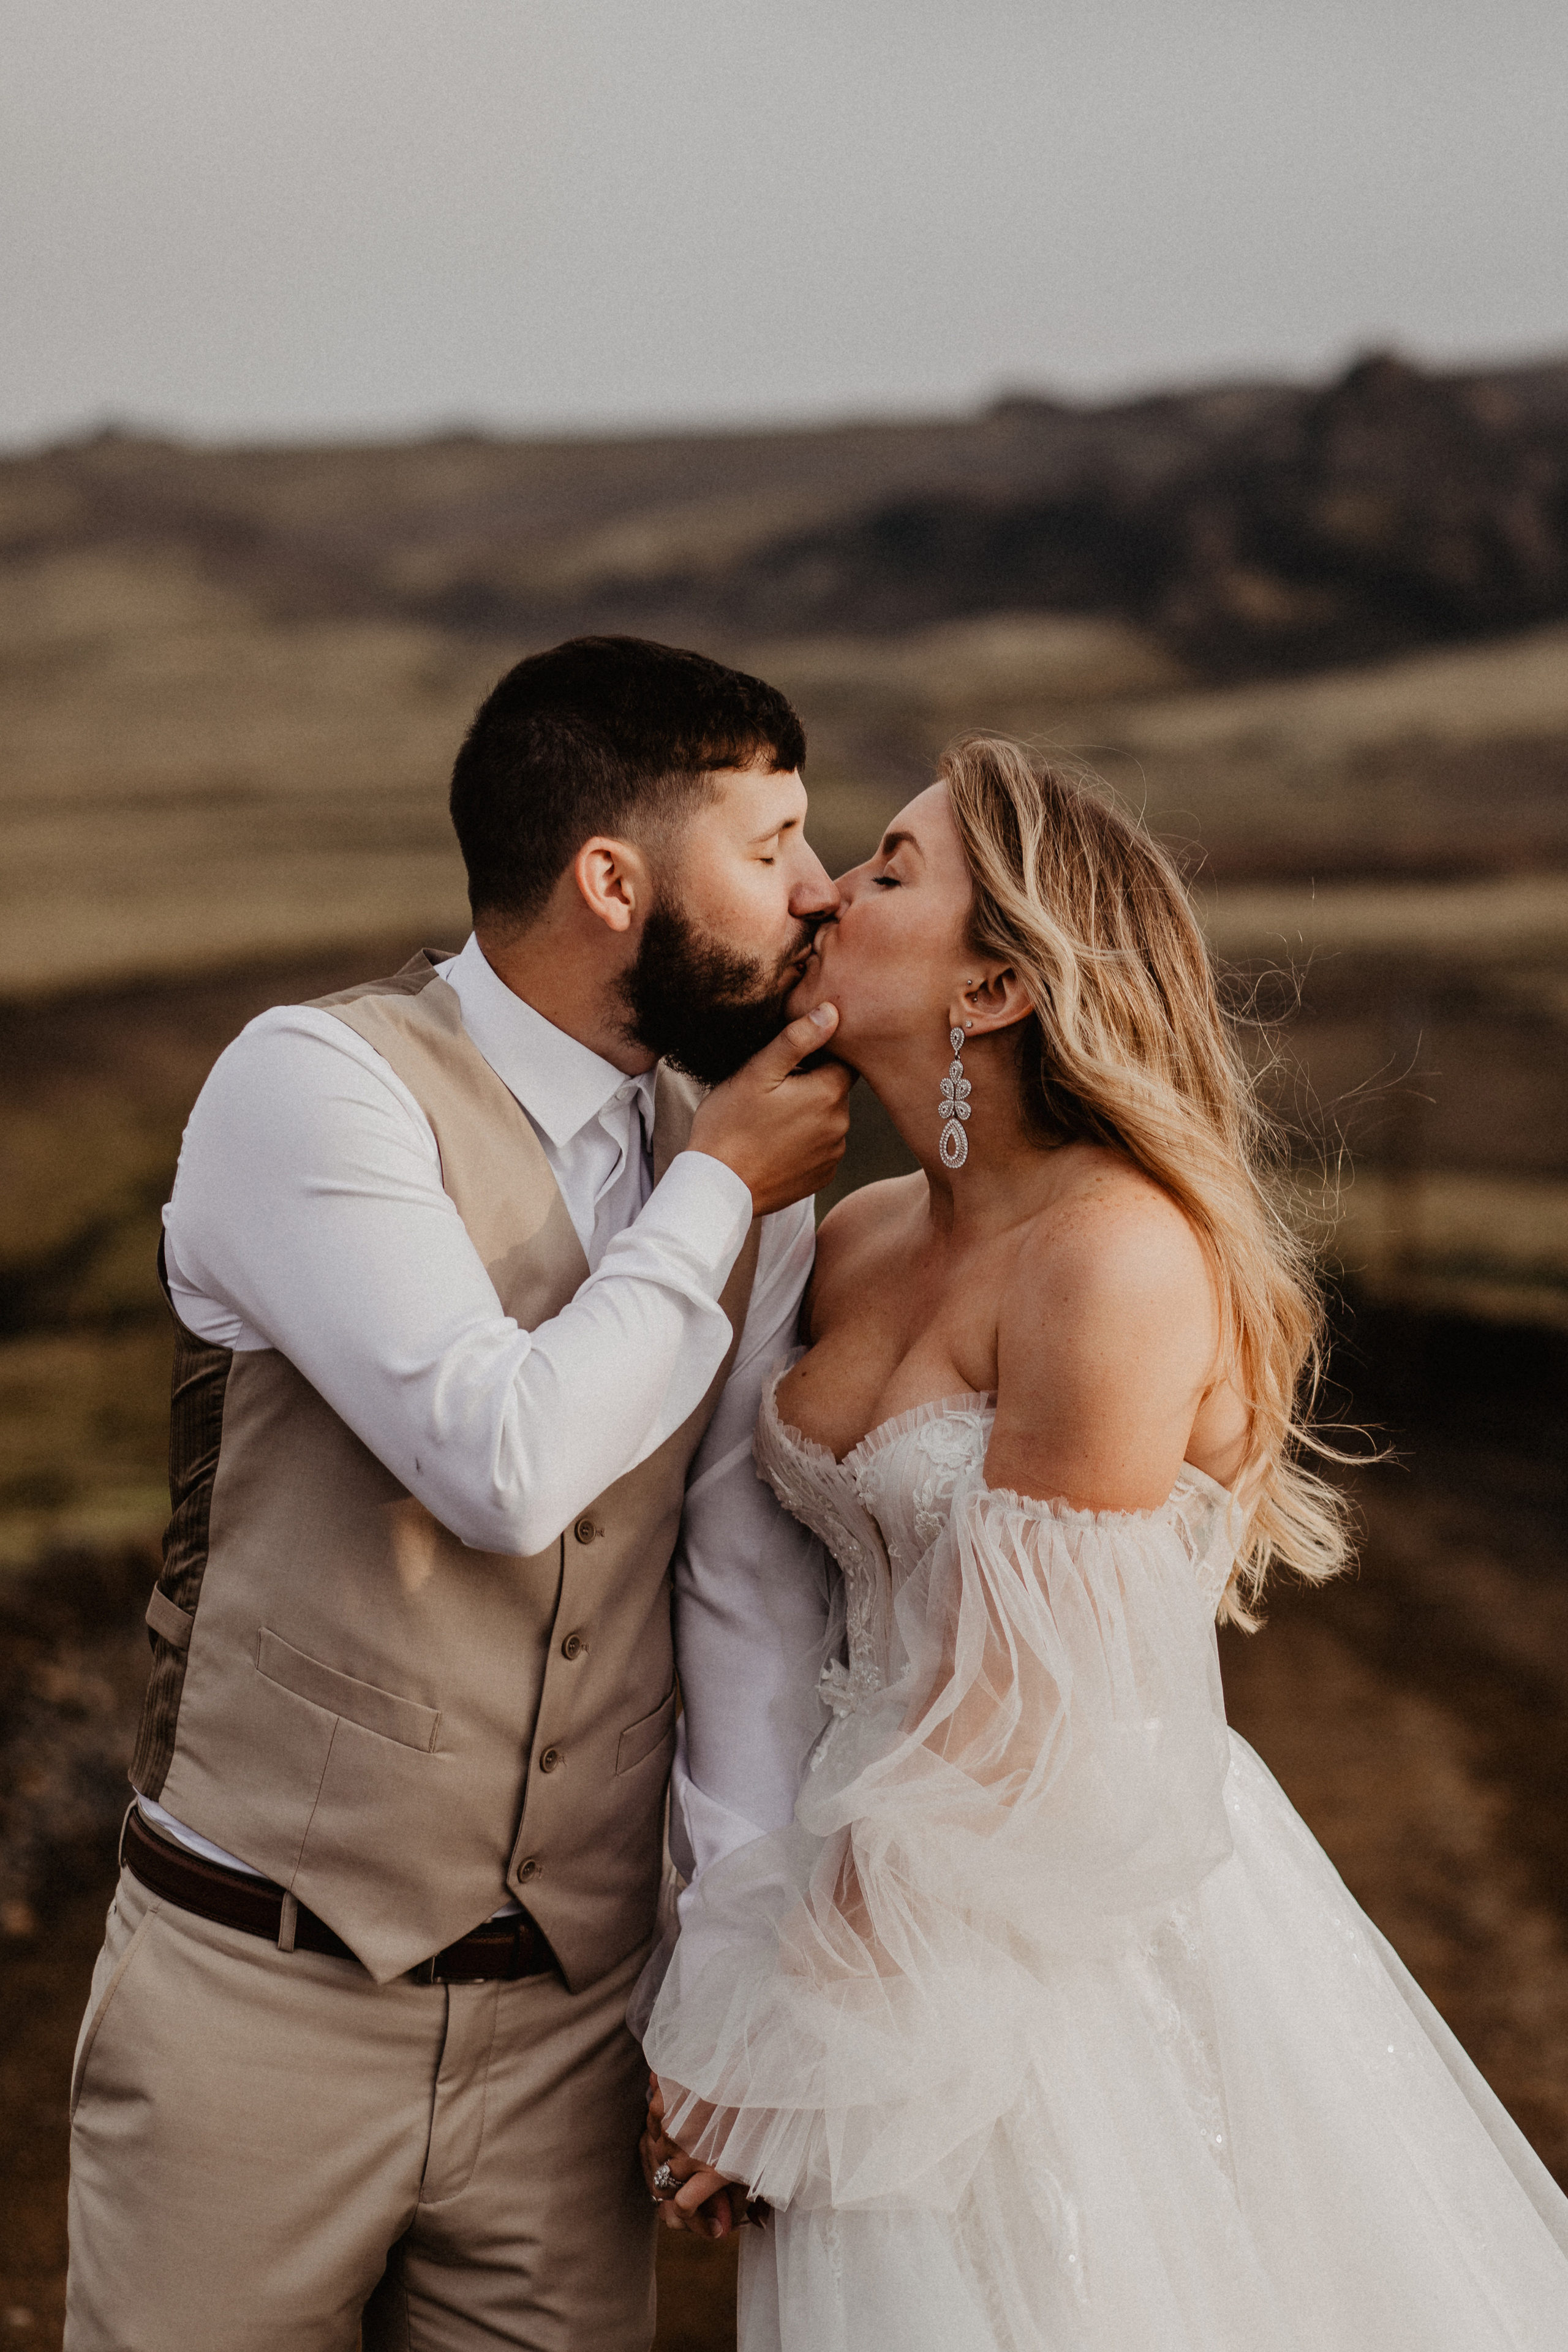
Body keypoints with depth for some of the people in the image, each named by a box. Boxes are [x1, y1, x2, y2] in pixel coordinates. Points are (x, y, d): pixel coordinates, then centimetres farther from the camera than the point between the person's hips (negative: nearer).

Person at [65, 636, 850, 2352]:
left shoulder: (738, 1154, 4)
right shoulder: (317, 1085, -13)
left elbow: (758, 1580, 2)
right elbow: (504, 1461, -26)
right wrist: (717, 1196, -13)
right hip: (261, 2002, -4)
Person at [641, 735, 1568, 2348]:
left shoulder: (1115, 1256, -21)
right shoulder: (857, 1245, 3)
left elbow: (1010, 1728, -21)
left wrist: (767, 2041, -15)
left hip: (1084, 1925, -7)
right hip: (892, 1889, 7)